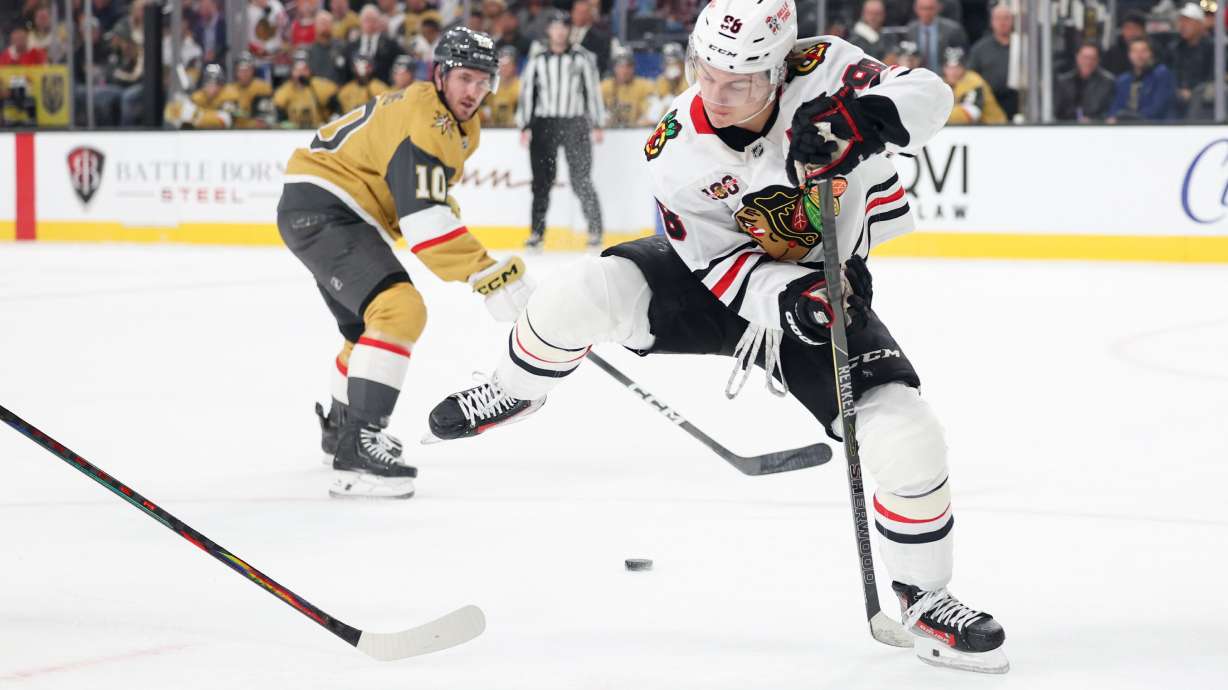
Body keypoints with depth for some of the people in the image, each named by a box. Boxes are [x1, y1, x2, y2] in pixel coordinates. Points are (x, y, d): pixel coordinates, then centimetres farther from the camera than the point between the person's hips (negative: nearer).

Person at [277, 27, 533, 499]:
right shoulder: (422, 120, -22)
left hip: (335, 214, 11)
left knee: (369, 326, 29)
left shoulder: (458, 128, 12)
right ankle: (358, 447, -34)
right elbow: (424, 222, -31)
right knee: (401, 309, -28)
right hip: (319, 210, -11)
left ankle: (340, 429, 54)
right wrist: (485, 275, -34)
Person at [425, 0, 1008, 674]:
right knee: (583, 292, -24)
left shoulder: (820, 70, -24)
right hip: (718, 273, 1)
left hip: (823, 287, -1)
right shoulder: (677, 146, -20)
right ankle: (514, 392, 11)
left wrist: (859, 118, -46)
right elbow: (716, 256, -17)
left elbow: (927, 93, -26)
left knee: (909, 442, -18)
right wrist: (784, 295, -36)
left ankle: (924, 599, 7)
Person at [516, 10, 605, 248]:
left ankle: (595, 230, -3)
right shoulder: (537, 60, 9)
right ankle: (537, 232, 5)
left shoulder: (582, 58, 5)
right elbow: (527, 92, 8)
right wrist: (525, 127, 0)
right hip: (543, 124, 2)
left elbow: (593, 90, 5)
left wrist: (597, 125, 0)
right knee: (542, 181, 0)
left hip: (575, 124, -2)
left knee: (581, 180, -8)